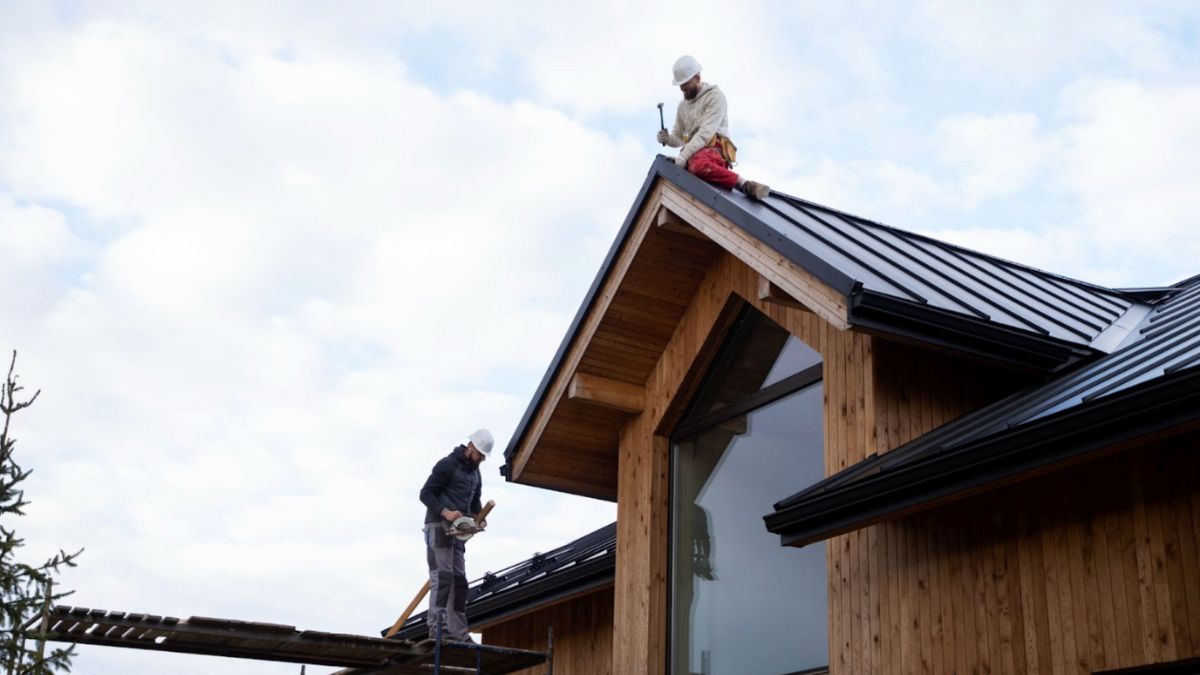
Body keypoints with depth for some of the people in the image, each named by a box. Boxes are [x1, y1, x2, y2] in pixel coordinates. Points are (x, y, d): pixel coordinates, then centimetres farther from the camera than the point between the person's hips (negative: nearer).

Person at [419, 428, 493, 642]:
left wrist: (478, 519, 4)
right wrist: (445, 512, -25)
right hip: (438, 527, -9)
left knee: (459, 580, 5)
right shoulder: (447, 465, -7)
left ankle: (459, 633, 5)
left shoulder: (475, 473, 19)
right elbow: (425, 493, -11)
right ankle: (437, 628, -18)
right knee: (442, 576, -15)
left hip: (457, 531, 9)